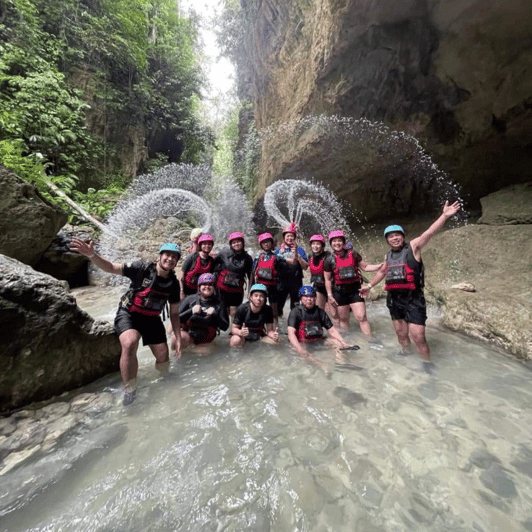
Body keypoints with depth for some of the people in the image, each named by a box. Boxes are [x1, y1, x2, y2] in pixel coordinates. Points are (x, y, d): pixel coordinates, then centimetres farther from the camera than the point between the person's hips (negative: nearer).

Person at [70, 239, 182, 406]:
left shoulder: (173, 283, -3)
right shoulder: (142, 268, -13)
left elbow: (174, 313, 3)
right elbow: (111, 268, -18)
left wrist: (178, 338, -1)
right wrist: (92, 255, -37)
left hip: (152, 319, 4)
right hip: (128, 314, -3)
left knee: (163, 356, -3)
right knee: (130, 344, -32)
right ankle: (129, 392, -13)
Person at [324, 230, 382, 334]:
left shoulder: (353, 254, 4)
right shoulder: (330, 259, 0)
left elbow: (365, 267, 8)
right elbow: (327, 280, 3)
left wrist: (381, 265, -5)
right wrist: (330, 295, -2)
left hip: (355, 289, 0)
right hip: (339, 292, 0)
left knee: (362, 317, -6)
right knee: (343, 319, 9)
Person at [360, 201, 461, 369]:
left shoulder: (412, 247, -2)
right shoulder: (388, 256, 14)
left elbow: (429, 233, -17)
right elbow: (382, 272, 29)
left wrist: (444, 216, -30)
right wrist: (369, 285, 32)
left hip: (412, 299, -5)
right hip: (394, 298, 6)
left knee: (418, 337, -8)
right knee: (401, 334, 15)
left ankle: (427, 365, 14)